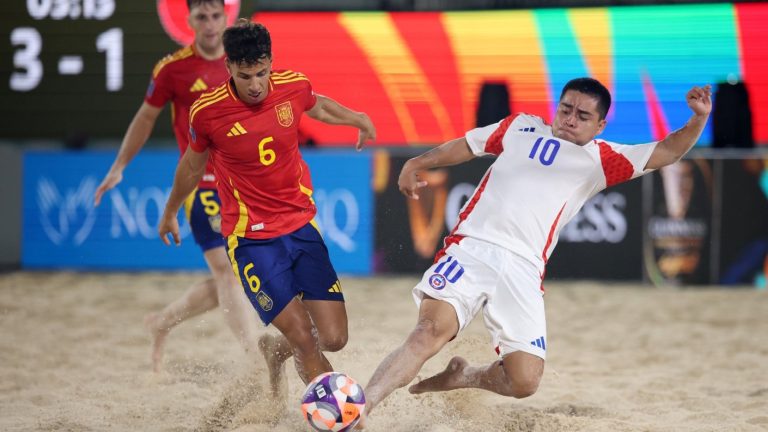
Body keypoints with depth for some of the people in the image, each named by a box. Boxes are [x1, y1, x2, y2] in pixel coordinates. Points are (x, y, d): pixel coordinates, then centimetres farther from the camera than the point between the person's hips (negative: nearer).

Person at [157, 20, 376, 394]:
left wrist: (357, 118, 11)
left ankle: (274, 351, 31)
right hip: (251, 239, -4)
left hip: (302, 226, 4)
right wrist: (170, 214, 22)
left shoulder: (294, 86, -7)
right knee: (303, 338, -14)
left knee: (333, 337, -1)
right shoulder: (207, 112, -14)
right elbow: (193, 164, 9)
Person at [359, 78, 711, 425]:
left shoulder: (601, 160, 18)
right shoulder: (521, 127, 20)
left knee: (524, 382, -8)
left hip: (523, 269, 2)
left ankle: (461, 377, 22)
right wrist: (418, 164, 18)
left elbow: (666, 152, 15)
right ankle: (358, 409, -29)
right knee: (433, 330, -27)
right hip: (471, 248, -2)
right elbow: (466, 145, 30)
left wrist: (698, 120, -1)